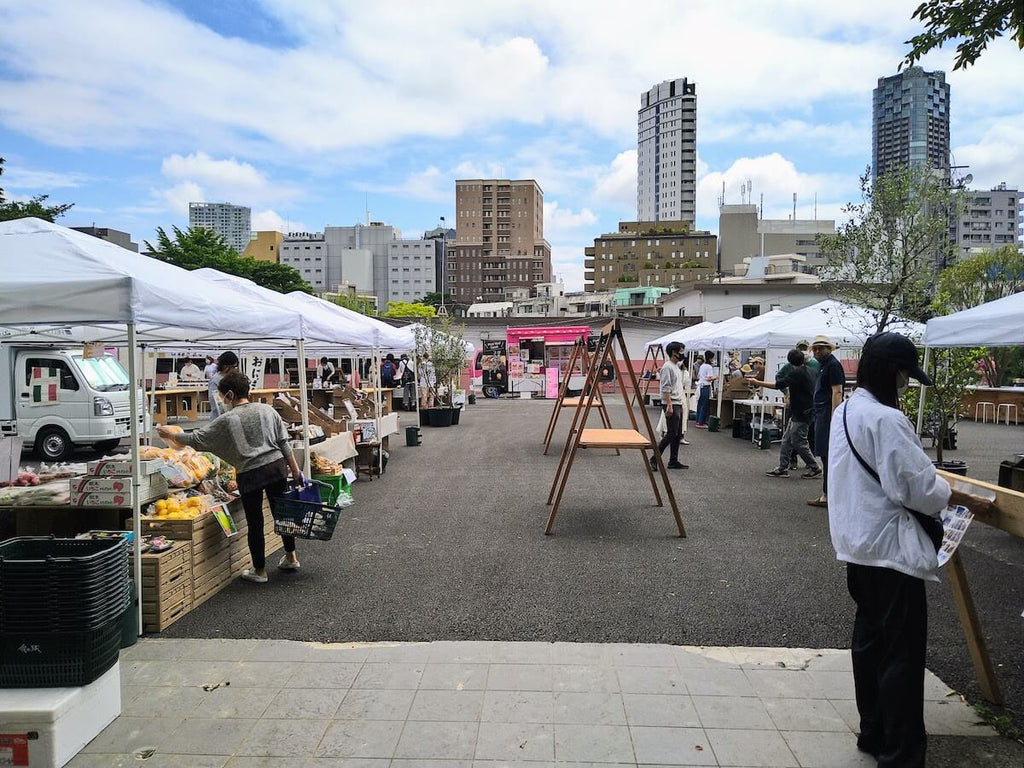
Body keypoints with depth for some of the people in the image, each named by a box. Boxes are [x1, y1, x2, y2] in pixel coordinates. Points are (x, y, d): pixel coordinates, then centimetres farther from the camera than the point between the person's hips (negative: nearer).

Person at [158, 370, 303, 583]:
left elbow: (196, 439, 1)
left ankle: (259, 570, 18)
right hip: (277, 467, 4)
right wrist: (295, 470, 10)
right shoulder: (267, 410, 6)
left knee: (254, 521, 7)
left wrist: (171, 435, 17)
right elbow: (284, 443, 6)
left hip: (249, 474, -4)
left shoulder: (228, 420, -6)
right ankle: (291, 557, 29)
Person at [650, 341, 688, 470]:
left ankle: (673, 461, 14)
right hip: (671, 404, -10)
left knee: (678, 435, 10)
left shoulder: (677, 367, 18)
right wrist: (669, 405, -23)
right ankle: (655, 458, -6)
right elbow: (666, 389, -18)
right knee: (671, 434, -11)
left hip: (678, 404, 10)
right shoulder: (667, 367, -12)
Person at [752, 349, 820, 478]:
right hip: (798, 413, 10)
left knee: (798, 441, -3)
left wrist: (757, 383, -20)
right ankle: (783, 468, 11)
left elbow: (778, 385, -24)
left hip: (802, 413, -10)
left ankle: (814, 468, 8)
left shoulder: (797, 373, -17)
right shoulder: (806, 372, 13)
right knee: (787, 439, 9)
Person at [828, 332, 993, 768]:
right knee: (903, 652, 0)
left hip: (858, 543, 10)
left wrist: (942, 497, 17)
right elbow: (919, 484, -18)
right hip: (890, 547, -10)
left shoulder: (845, 411, 9)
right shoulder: (886, 418, -20)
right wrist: (968, 501, -2)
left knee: (870, 640, 18)